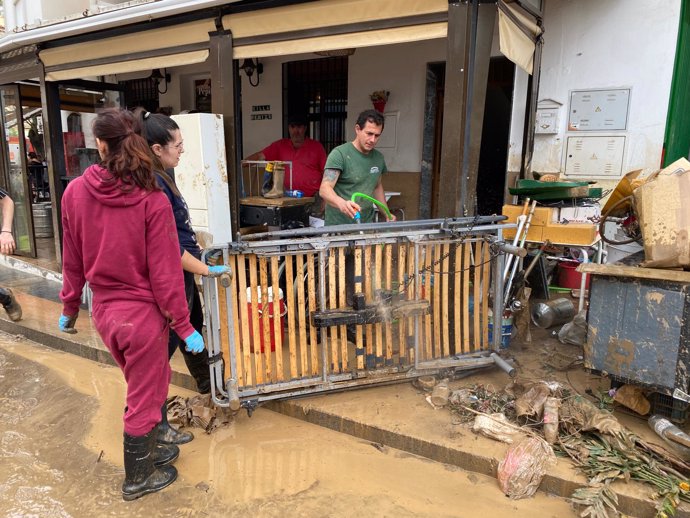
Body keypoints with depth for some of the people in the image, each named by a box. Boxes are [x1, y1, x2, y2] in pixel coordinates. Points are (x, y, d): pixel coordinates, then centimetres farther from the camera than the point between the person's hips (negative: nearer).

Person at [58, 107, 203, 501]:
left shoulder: (75, 192, -6)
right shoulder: (153, 200, -19)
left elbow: (72, 261, 3)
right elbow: (165, 274, -18)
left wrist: (70, 309, 17)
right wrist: (185, 326, -9)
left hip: (104, 310, 5)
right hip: (142, 313, -5)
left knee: (145, 385, 27)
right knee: (145, 396, 15)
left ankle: (148, 452, 46)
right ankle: (138, 478, 35)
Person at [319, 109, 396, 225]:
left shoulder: (378, 157, 8)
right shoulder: (339, 154, -12)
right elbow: (324, 189, -22)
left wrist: (387, 214, 12)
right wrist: (341, 203, -41)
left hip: (367, 226, 5)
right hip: (338, 225, -5)